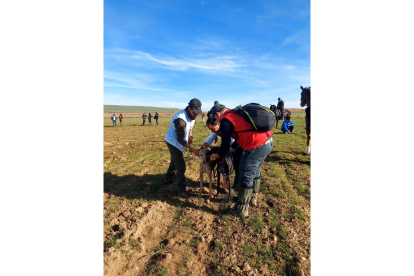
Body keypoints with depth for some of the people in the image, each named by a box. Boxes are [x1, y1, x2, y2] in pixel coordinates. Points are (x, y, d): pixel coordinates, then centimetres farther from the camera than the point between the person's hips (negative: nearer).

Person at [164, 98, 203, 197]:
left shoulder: (191, 115, -4)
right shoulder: (180, 119, -32)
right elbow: (180, 139, -31)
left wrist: (190, 136, -3)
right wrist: (193, 149, -33)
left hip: (179, 142, 9)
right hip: (173, 142, -9)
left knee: (175, 161, 24)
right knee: (181, 166, -8)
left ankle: (168, 179, 45)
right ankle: (181, 189, 6)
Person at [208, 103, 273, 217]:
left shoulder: (225, 121, -6)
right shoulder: (237, 113, 21)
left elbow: (225, 143, -3)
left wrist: (217, 155, 14)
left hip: (257, 146, -10)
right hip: (268, 141, 10)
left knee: (246, 177, 3)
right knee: (255, 172, 24)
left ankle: (241, 209, 16)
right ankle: (253, 198, 42)